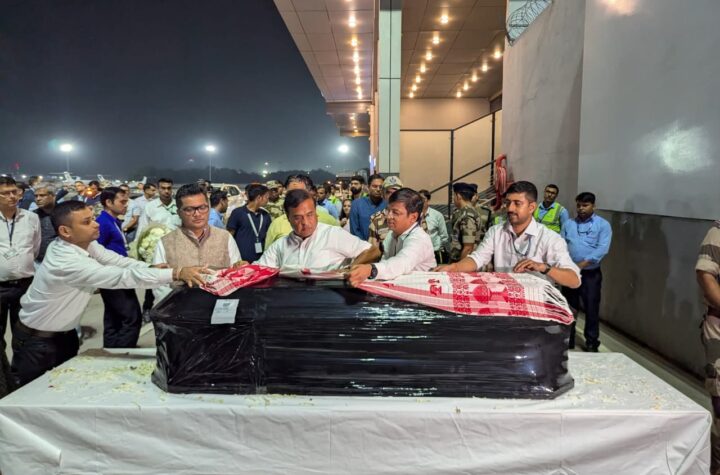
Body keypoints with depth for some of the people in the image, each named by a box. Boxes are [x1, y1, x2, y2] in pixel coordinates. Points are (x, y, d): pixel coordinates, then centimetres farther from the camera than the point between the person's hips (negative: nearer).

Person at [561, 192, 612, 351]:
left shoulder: (603, 225, -3)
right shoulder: (568, 224, 9)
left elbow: (602, 249, -14)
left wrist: (582, 264, -23)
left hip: (591, 274, -3)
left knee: (591, 309, 3)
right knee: (569, 308, 12)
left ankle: (591, 343, 17)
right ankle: (568, 340, 25)